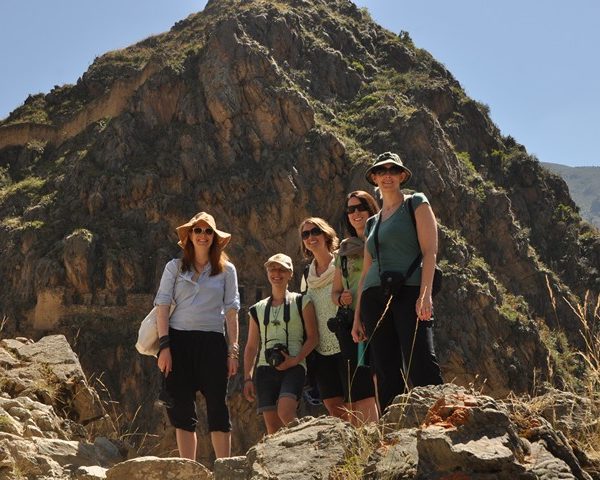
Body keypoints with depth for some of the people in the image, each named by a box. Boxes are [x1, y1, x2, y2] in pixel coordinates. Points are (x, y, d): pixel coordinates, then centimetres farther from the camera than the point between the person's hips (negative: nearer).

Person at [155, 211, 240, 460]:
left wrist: (233, 351, 1)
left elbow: (231, 312, 7)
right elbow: (163, 307, 4)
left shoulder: (226, 270, 10)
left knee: (217, 405, -3)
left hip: (212, 341, -1)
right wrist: (164, 346, -6)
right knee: (181, 407, 1)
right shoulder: (175, 267, 10)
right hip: (178, 339, 1)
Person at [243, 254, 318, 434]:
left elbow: (313, 337, 2)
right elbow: (251, 347, 19)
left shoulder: (301, 302, 9)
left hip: (293, 367, -3)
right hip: (265, 368, 4)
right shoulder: (258, 309, 18)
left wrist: (295, 360, -12)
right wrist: (247, 378, 10)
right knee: (272, 425, -2)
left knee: (285, 413, -27)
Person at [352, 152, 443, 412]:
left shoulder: (416, 204, 9)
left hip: (408, 292, -6)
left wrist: (425, 294, -17)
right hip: (375, 298, 6)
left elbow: (430, 251, -3)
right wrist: (357, 317, 18)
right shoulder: (373, 223, 25)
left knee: (421, 365, -21)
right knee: (387, 373, -2)